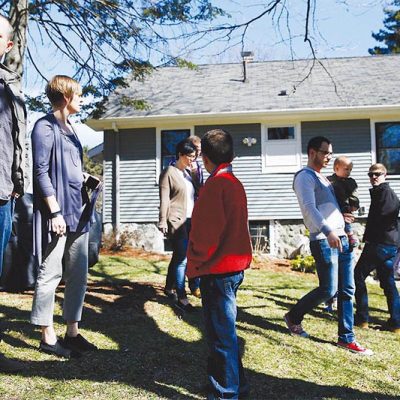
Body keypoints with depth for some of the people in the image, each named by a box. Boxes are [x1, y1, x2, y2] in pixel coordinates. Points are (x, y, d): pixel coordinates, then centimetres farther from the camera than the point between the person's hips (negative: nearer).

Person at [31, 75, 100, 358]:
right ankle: (48, 337, 11)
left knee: (78, 275, 11)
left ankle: (72, 331, 22)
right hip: (57, 213, -9)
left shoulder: (70, 128, 19)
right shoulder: (46, 126, -6)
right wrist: (55, 212, -17)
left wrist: (88, 179, 6)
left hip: (78, 212, 9)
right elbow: (41, 171, -13)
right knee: (51, 275, 0)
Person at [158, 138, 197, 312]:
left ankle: (169, 288, 28)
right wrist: (163, 221, -15)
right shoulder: (169, 172, -4)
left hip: (189, 220, 8)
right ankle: (181, 298, -10)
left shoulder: (188, 173, 19)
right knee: (183, 258, -13)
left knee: (178, 256, 14)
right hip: (176, 220, -8)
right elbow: (164, 199, -10)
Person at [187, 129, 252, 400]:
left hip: (217, 269, -10)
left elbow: (207, 231, -22)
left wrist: (196, 261, -9)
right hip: (234, 265, 10)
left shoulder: (216, 184, -16)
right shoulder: (235, 182, 13)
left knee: (221, 333, 0)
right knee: (225, 329, 20)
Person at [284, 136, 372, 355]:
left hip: (340, 238, 9)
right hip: (324, 241, -9)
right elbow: (309, 208, -23)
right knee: (328, 290, -5)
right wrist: (328, 231, -34)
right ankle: (294, 317, 17)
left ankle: (346, 338, 15)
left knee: (347, 290, 8)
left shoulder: (321, 177, 21)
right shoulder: (305, 176, -9)